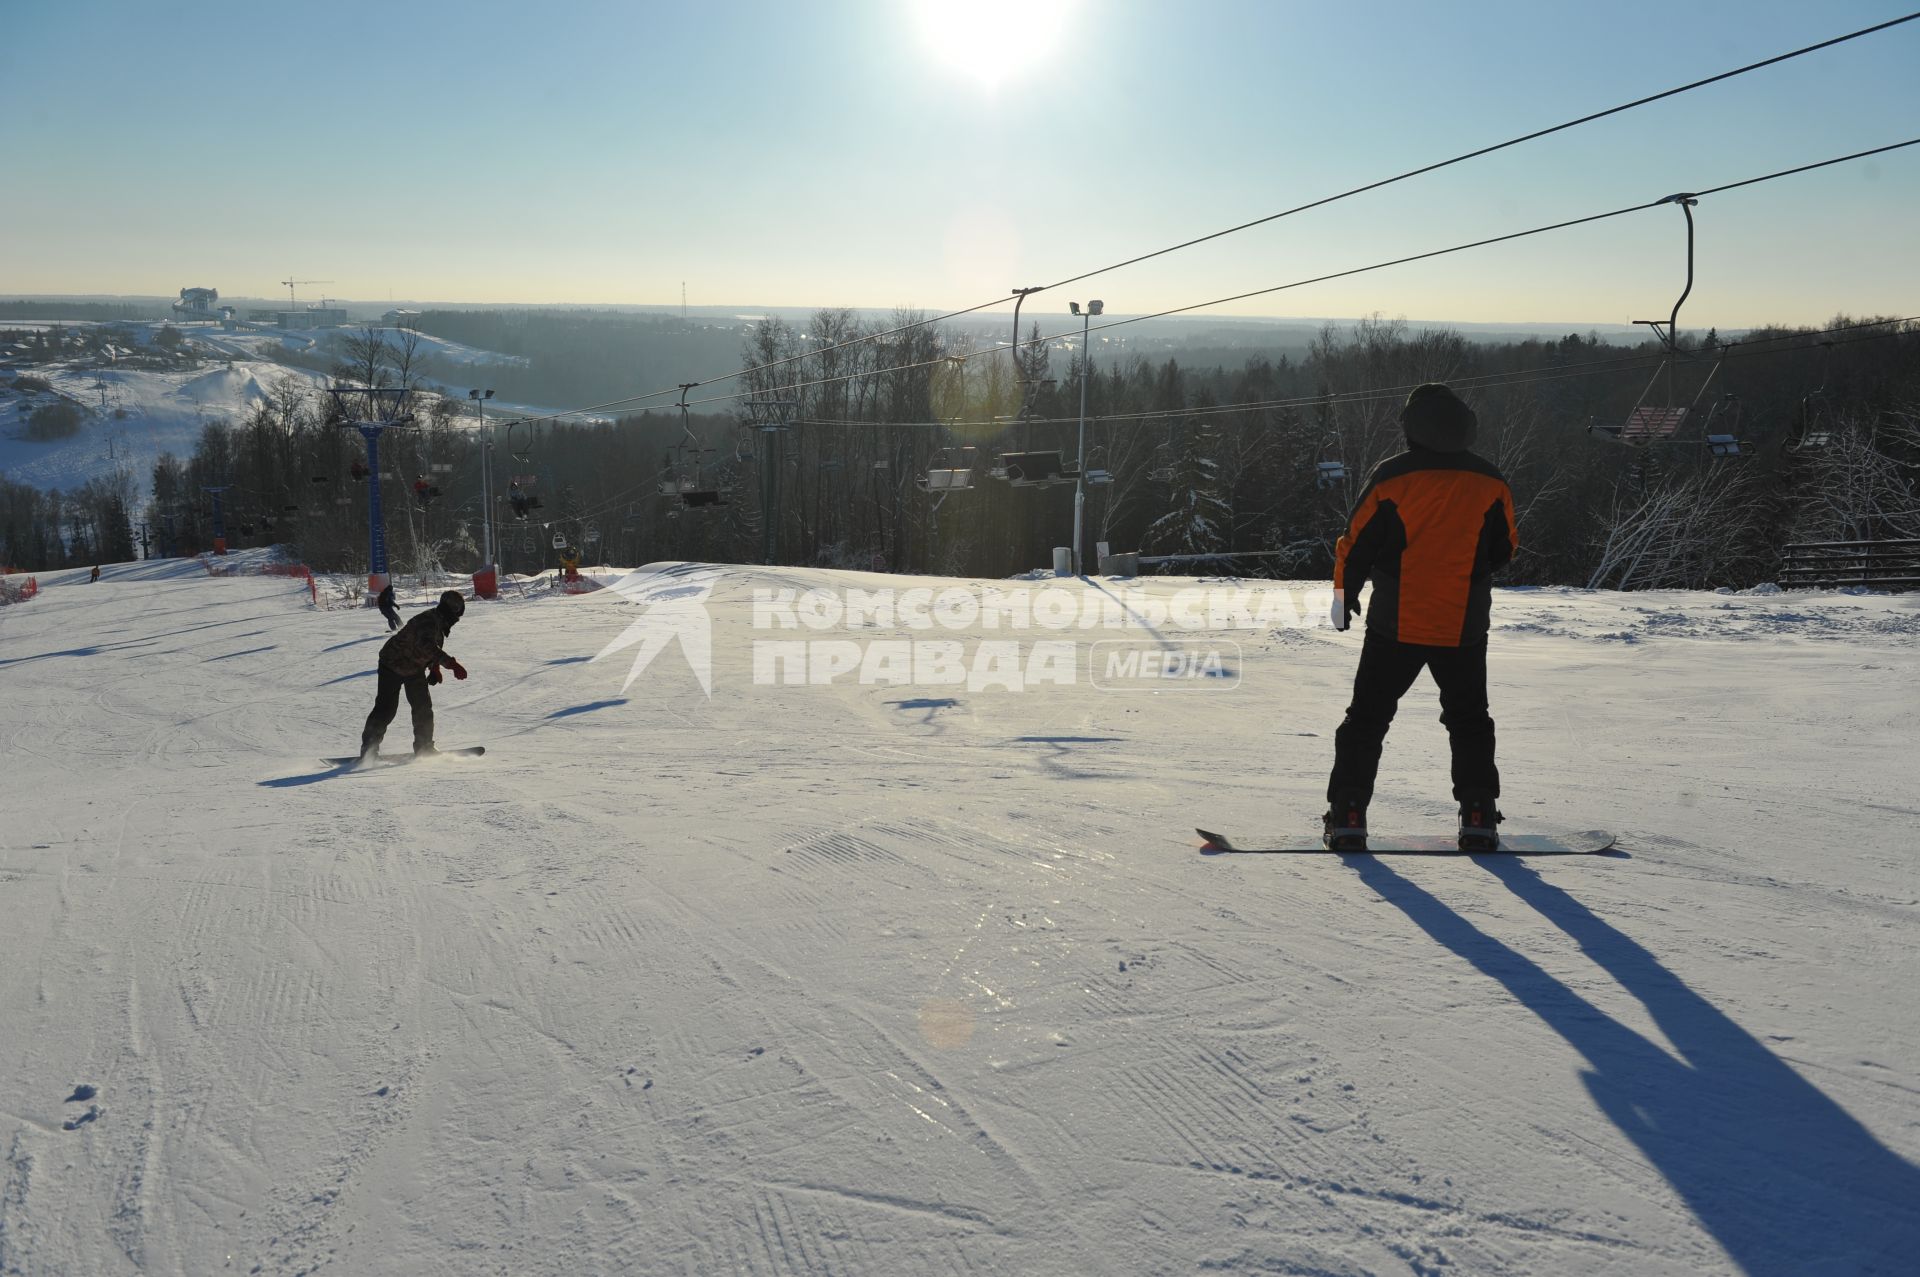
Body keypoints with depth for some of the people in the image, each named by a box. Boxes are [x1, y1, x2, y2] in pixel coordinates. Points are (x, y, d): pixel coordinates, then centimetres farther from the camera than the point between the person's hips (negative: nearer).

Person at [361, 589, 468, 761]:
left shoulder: (439, 621, -2)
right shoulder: (428, 621, -31)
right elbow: (428, 647, -49)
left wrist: (434, 668, 7)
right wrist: (452, 664, -56)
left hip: (415, 668, 9)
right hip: (393, 666, -9)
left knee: (423, 707, 5)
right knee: (386, 709, -8)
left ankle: (424, 748, 12)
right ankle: (369, 749, 2)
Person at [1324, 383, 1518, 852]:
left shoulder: (1390, 476, -9)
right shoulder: (1489, 481, -2)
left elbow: (1357, 542, -5)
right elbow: (1504, 549, 8)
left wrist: (1344, 590, 12)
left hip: (1396, 624, -2)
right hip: (1464, 626, 2)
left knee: (1367, 717, 8)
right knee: (1469, 720, 17)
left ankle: (1347, 814, 4)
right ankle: (1478, 816, 11)